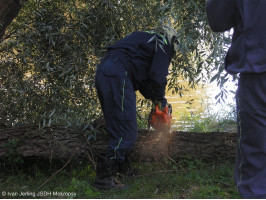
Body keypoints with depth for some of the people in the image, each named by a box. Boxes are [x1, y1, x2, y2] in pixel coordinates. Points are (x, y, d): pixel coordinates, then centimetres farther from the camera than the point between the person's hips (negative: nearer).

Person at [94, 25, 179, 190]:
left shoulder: (146, 39, 34)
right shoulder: (164, 43, 10)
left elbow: (141, 77, 31)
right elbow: (157, 76, -2)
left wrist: (153, 97, 27)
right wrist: (160, 99, 14)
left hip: (103, 71, 10)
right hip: (118, 75, -10)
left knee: (117, 129, 16)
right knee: (127, 133, -9)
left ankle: (122, 167, 22)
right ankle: (105, 177, -10)